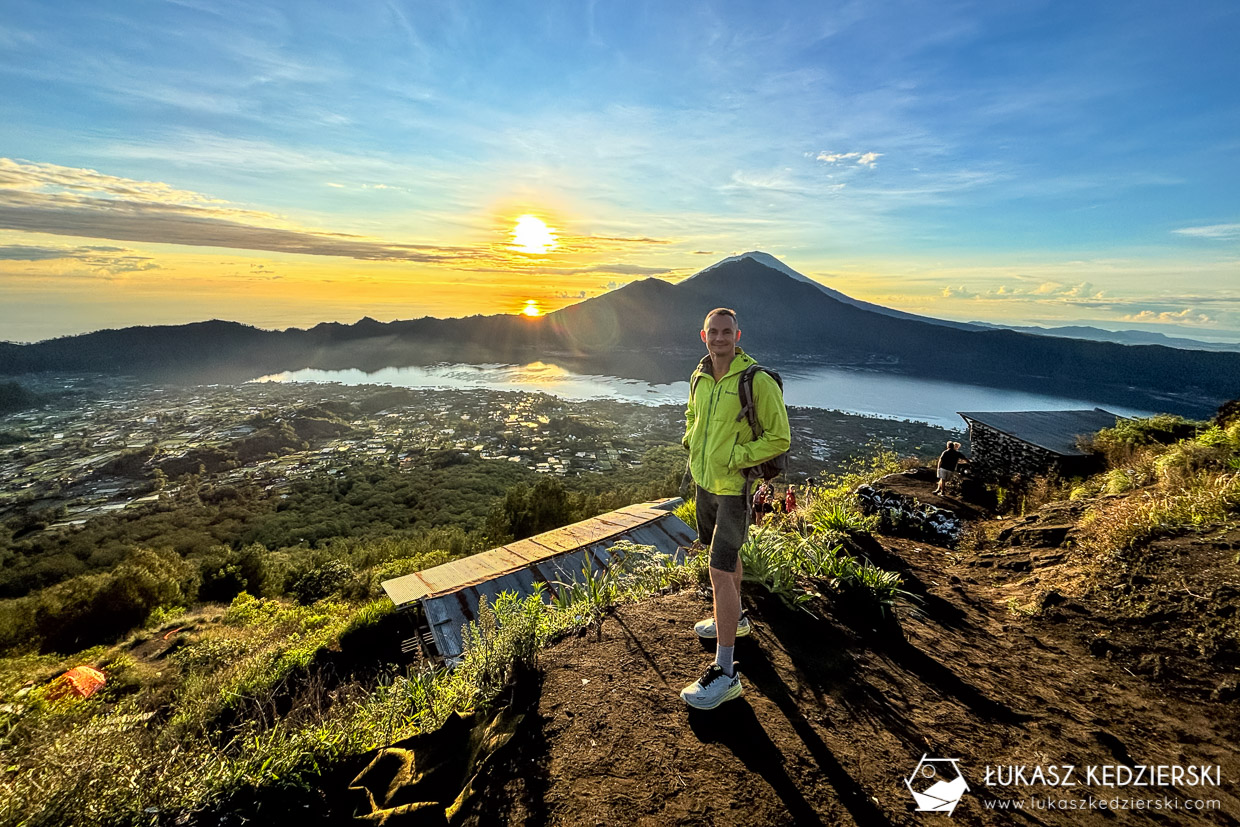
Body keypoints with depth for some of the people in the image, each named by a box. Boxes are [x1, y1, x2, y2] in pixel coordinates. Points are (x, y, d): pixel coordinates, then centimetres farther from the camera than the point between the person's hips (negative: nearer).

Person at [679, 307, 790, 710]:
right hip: (704, 480, 8)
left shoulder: (758, 381, -19)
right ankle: (734, 618, 49)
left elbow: (780, 438, -15)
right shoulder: (700, 376, 2)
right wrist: (691, 442, 3)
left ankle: (725, 673, 3)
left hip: (735, 486, -7)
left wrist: (734, 457, -20)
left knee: (720, 570, -8)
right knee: (725, 553, 24)